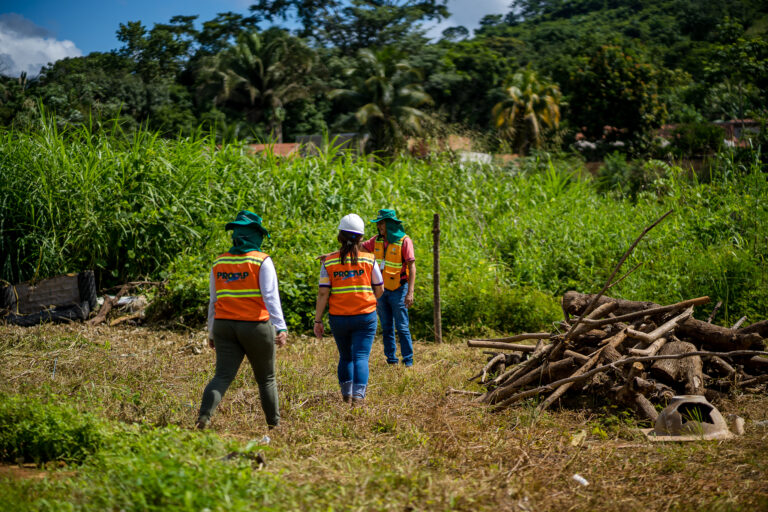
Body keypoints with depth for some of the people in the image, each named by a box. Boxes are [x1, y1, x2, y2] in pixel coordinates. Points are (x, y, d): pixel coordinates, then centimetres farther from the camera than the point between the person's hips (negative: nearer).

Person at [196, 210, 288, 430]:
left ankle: (203, 417, -24)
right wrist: (281, 328, -16)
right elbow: (271, 297, -14)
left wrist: (211, 332, 19)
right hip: (256, 326, -3)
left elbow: (214, 301, 12)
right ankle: (274, 424, 21)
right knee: (266, 379, 13)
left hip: (225, 326, 3)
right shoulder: (262, 261, -7)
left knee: (223, 376, -2)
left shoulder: (219, 263, 7)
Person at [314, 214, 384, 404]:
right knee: (361, 357, -2)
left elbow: (323, 294, -8)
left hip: (338, 317, 2)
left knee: (345, 357, 19)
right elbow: (379, 290, 4)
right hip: (365, 317, -2)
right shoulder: (369, 260, -4)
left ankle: (346, 393, 25)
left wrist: (318, 320, -2)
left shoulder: (329, 262, -4)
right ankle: (358, 396, -16)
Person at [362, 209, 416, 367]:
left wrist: (410, 293, -22)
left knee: (402, 327, -4)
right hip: (381, 289, 6)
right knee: (387, 328, 9)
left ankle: (408, 361, 3)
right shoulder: (377, 240, 5)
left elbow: (412, 266, -16)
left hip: (398, 290, -6)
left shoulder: (404, 241, -12)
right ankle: (391, 360, 15)